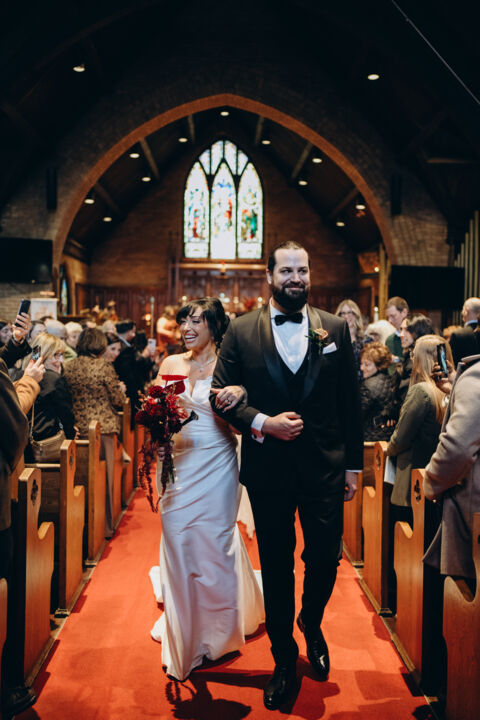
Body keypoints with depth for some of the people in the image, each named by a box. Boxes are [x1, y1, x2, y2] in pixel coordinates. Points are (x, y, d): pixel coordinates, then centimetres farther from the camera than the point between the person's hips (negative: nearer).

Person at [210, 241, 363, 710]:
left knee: (325, 560, 7)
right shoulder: (241, 331, -1)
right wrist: (261, 422, -15)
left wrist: (353, 465, 3)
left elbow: (350, 402, 4)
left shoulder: (335, 328, 2)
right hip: (268, 470, 0)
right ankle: (284, 660, 33)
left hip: (325, 469, 1)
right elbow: (220, 394, 0)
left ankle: (311, 625, 42)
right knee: (276, 567, 12)